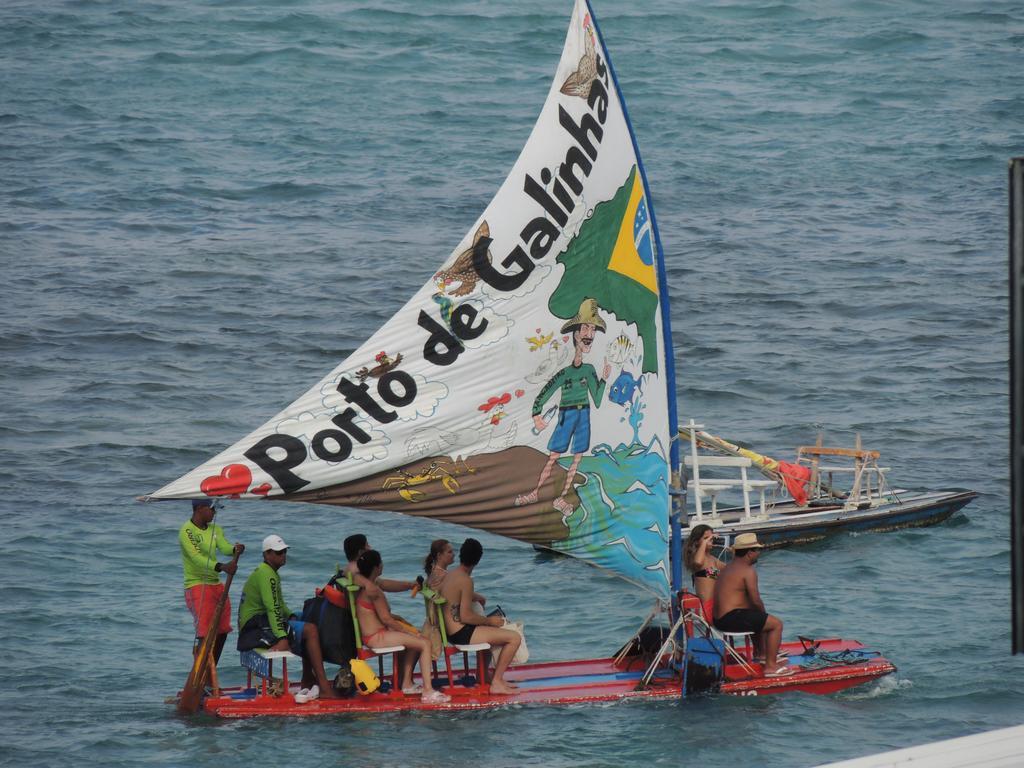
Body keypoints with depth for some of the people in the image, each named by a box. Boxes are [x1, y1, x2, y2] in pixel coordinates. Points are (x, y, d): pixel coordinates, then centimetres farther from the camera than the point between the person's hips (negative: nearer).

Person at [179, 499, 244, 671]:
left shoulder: (214, 529, 11)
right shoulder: (187, 531, -14)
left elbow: (224, 547, -6)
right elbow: (197, 558, -27)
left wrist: (235, 549, -30)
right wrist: (222, 567, -41)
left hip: (216, 584, 8)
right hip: (197, 586, -8)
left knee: (221, 632, 13)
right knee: (204, 634, -15)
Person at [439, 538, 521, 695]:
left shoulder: (449, 576, 9)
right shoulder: (466, 580, -18)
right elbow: (466, 616, -21)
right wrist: (489, 621, -8)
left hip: (451, 632, 10)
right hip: (461, 634, -10)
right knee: (514, 637, -11)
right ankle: (496, 683, -7)